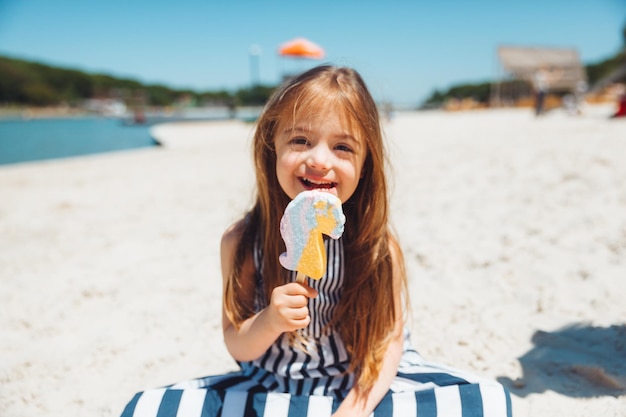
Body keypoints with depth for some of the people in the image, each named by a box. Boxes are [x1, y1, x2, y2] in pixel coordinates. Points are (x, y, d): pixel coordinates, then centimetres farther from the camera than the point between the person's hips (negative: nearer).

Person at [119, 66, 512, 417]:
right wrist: (268, 323, -30)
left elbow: (389, 339, -8)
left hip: (365, 384, 0)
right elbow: (238, 347, -8)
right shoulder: (242, 241, -15)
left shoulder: (379, 244, -16)